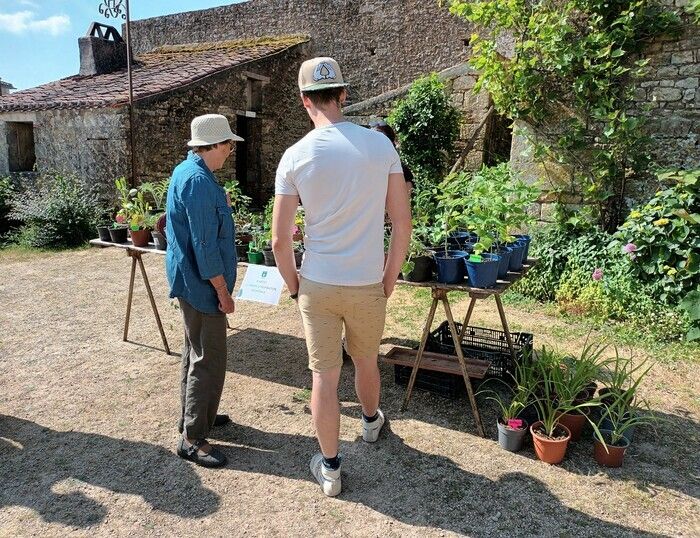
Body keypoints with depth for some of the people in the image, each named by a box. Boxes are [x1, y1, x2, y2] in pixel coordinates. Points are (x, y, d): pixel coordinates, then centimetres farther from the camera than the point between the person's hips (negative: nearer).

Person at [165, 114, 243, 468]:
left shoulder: (185, 171, 11)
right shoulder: (199, 182, -22)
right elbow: (205, 246, -23)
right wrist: (223, 291, -17)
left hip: (188, 279, 11)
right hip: (201, 283, -11)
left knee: (195, 352, 20)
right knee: (209, 360, -3)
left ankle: (193, 414, 35)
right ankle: (192, 438, 7)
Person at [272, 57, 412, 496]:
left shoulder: (296, 155, -8)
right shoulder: (380, 144, -6)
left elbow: (280, 239, -8)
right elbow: (402, 222, -4)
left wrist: (293, 285, 8)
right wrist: (390, 279, 7)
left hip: (318, 284, -1)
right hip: (367, 284, 2)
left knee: (324, 375, 11)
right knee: (366, 362, 24)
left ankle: (330, 467, 25)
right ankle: (372, 422, 52)